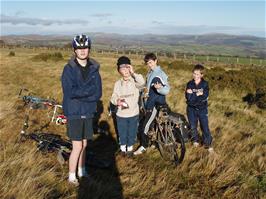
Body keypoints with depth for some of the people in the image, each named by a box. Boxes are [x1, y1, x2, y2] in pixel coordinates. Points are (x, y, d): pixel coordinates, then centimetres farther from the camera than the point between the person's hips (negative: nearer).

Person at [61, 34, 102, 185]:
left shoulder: (94, 69, 1)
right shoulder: (69, 69, -10)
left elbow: (98, 93, -5)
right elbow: (69, 92, -21)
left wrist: (79, 94, -17)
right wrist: (89, 89, -18)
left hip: (88, 112, 4)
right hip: (74, 112, -4)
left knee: (84, 145, 16)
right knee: (77, 147, 0)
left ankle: (82, 171, 35)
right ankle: (72, 175, 20)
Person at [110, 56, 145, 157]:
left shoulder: (135, 81, -7)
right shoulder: (118, 83, 1)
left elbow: (142, 83, -29)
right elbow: (113, 97, 2)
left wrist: (133, 73, -27)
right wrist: (117, 101, -20)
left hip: (133, 114, -1)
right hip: (121, 114, 1)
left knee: (132, 133, 13)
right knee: (122, 133, 14)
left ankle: (130, 148, 36)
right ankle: (123, 148, 37)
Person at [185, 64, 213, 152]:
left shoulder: (205, 84, -7)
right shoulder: (190, 84, -3)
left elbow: (205, 96, -20)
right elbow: (188, 97, -15)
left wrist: (193, 94, -19)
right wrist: (198, 94, -18)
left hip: (202, 109, -2)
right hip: (191, 109, 2)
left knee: (205, 127, -1)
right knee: (193, 126, 14)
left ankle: (208, 143, 14)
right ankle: (195, 140, 36)